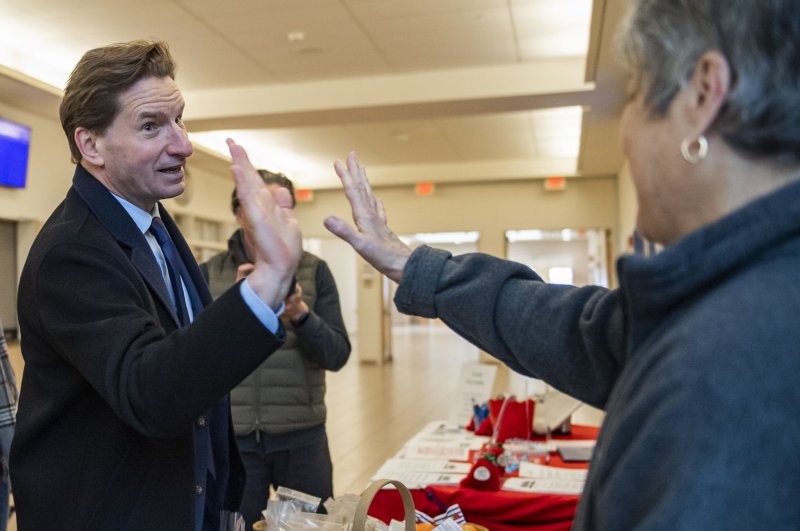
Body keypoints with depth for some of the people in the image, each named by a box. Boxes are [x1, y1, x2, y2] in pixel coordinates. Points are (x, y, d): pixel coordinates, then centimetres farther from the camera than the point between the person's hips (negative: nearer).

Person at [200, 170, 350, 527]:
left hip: (301, 435, 1)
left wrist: (300, 314, -22)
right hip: (232, 436, 0)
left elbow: (337, 356, -5)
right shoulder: (209, 274, 2)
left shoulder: (314, 270, 1)